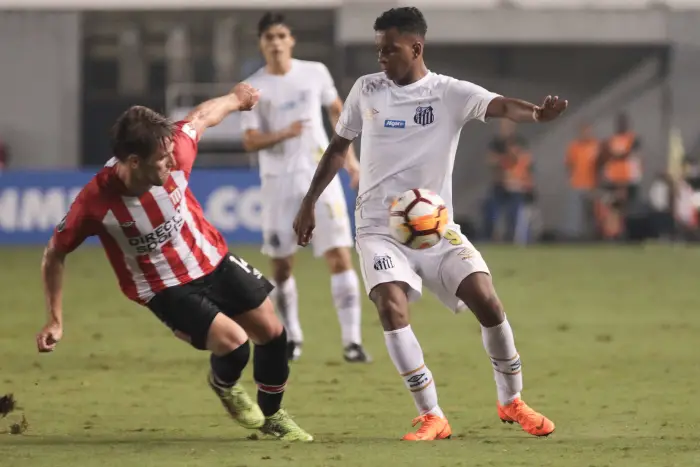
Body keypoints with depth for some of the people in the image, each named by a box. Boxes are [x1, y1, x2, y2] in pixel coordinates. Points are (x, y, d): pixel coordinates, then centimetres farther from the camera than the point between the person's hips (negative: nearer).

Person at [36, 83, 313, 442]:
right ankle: (225, 385, 18)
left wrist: (236, 98, 22)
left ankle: (272, 416, 37)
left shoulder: (173, 153, -22)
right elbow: (54, 254, -14)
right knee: (233, 343, -21)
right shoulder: (95, 203, -30)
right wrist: (55, 320, -13)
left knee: (271, 332, 10)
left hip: (214, 260, 5)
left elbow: (201, 117, 1)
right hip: (166, 290, -5)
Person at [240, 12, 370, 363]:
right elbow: (250, 142, -9)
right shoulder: (253, 88, -3)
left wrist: (348, 155, 14)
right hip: (279, 183, 0)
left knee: (340, 255, -10)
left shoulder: (315, 73, 2)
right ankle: (292, 337, 24)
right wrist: (285, 134, -26)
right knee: (281, 266, 6)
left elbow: (337, 110, 18)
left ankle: (351, 341, -10)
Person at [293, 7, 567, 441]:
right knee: (392, 306, -23)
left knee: (486, 300, -14)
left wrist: (535, 112, -49)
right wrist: (309, 203, 15)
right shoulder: (366, 89, 1)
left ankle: (511, 401, 10)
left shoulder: (449, 93, -8)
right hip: (380, 229, 1)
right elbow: (339, 147, 15)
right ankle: (432, 417, -16)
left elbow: (498, 106, -27)